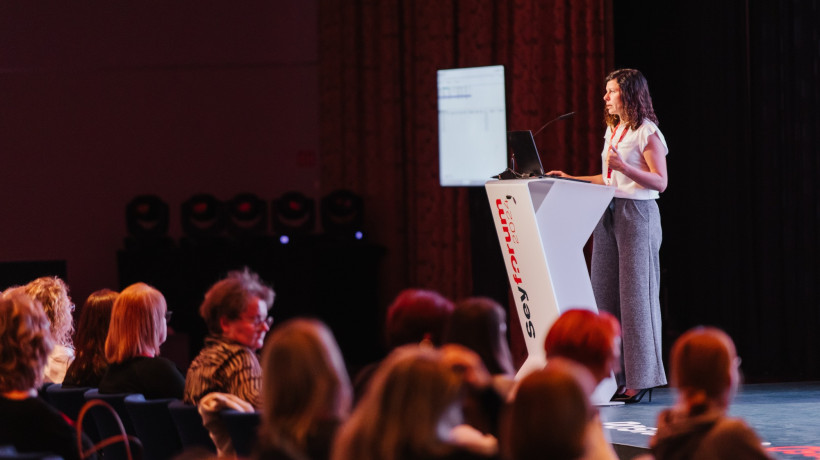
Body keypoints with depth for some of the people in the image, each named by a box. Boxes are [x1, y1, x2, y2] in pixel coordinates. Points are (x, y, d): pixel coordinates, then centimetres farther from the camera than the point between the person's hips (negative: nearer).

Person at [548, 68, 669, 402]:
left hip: (637, 213, -8)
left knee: (635, 294, -6)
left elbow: (660, 182, -11)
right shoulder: (613, 131, 18)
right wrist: (570, 180, 17)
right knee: (605, 295, 3)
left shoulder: (647, 133, -6)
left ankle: (639, 378, -2)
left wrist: (624, 167, -23)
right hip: (609, 213, 8)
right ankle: (612, 375, 4)